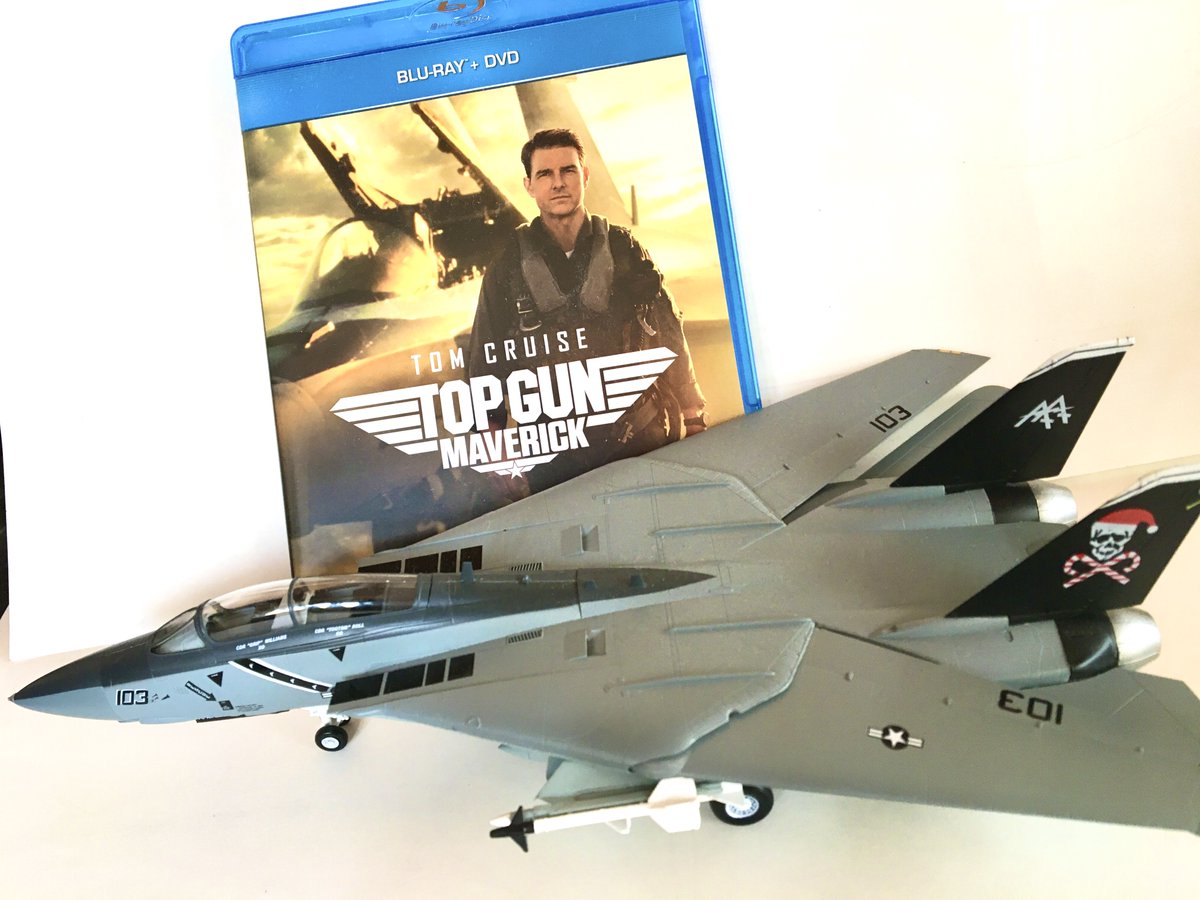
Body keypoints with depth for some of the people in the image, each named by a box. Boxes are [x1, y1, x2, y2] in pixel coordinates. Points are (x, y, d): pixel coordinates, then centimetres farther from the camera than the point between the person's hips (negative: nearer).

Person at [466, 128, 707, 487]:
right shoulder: (508, 267, 2)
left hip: (640, 433, 1)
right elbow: (485, 360, 7)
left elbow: (669, 333, 5)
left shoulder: (624, 249, 3)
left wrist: (692, 418, 3)